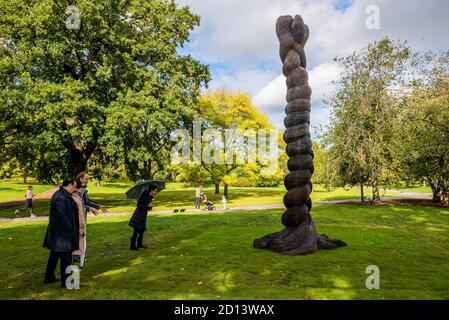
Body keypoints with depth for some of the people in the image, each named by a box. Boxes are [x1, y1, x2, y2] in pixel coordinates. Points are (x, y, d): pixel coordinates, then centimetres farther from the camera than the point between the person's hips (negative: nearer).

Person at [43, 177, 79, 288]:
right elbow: (61, 216, -26)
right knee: (66, 257, 0)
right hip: (62, 233, -11)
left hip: (56, 232, 11)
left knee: (54, 254, 22)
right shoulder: (61, 198, -24)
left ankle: (49, 277, 35)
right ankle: (65, 281, 10)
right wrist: (70, 230, -18)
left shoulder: (59, 194, 9)